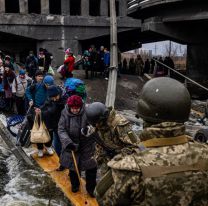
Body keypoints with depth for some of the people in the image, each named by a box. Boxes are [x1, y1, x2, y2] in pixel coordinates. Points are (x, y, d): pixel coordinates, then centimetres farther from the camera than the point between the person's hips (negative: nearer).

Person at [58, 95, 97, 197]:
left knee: (91, 167, 4)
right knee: (72, 166, 18)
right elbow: (61, 130, -14)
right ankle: (75, 184, 44)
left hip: (86, 146, -2)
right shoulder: (65, 114, -11)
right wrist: (68, 142, -27)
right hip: (71, 145, 2)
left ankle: (91, 187, 28)